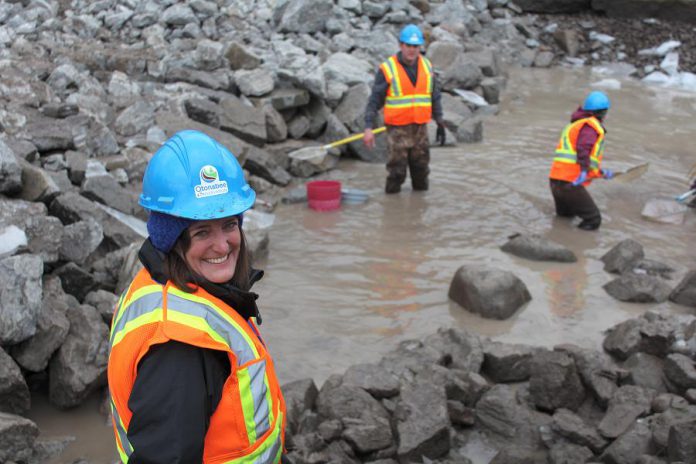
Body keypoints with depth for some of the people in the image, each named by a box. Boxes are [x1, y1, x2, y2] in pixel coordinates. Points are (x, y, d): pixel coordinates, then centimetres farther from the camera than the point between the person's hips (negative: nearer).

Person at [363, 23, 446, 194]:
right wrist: (368, 127, -15)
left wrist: (440, 123, 12)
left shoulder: (427, 66, 7)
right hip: (397, 129, -4)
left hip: (420, 128, 4)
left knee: (421, 170, 10)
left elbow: (435, 97, 15)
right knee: (397, 171, -4)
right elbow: (375, 100, -7)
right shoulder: (387, 69, -7)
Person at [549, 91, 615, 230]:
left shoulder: (575, 125, 25)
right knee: (593, 221, -6)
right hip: (570, 182, -9)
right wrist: (584, 171, -33)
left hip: (555, 180, 9)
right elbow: (584, 146, -25)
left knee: (566, 215, 28)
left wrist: (602, 172, 39)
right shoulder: (591, 126, -5)